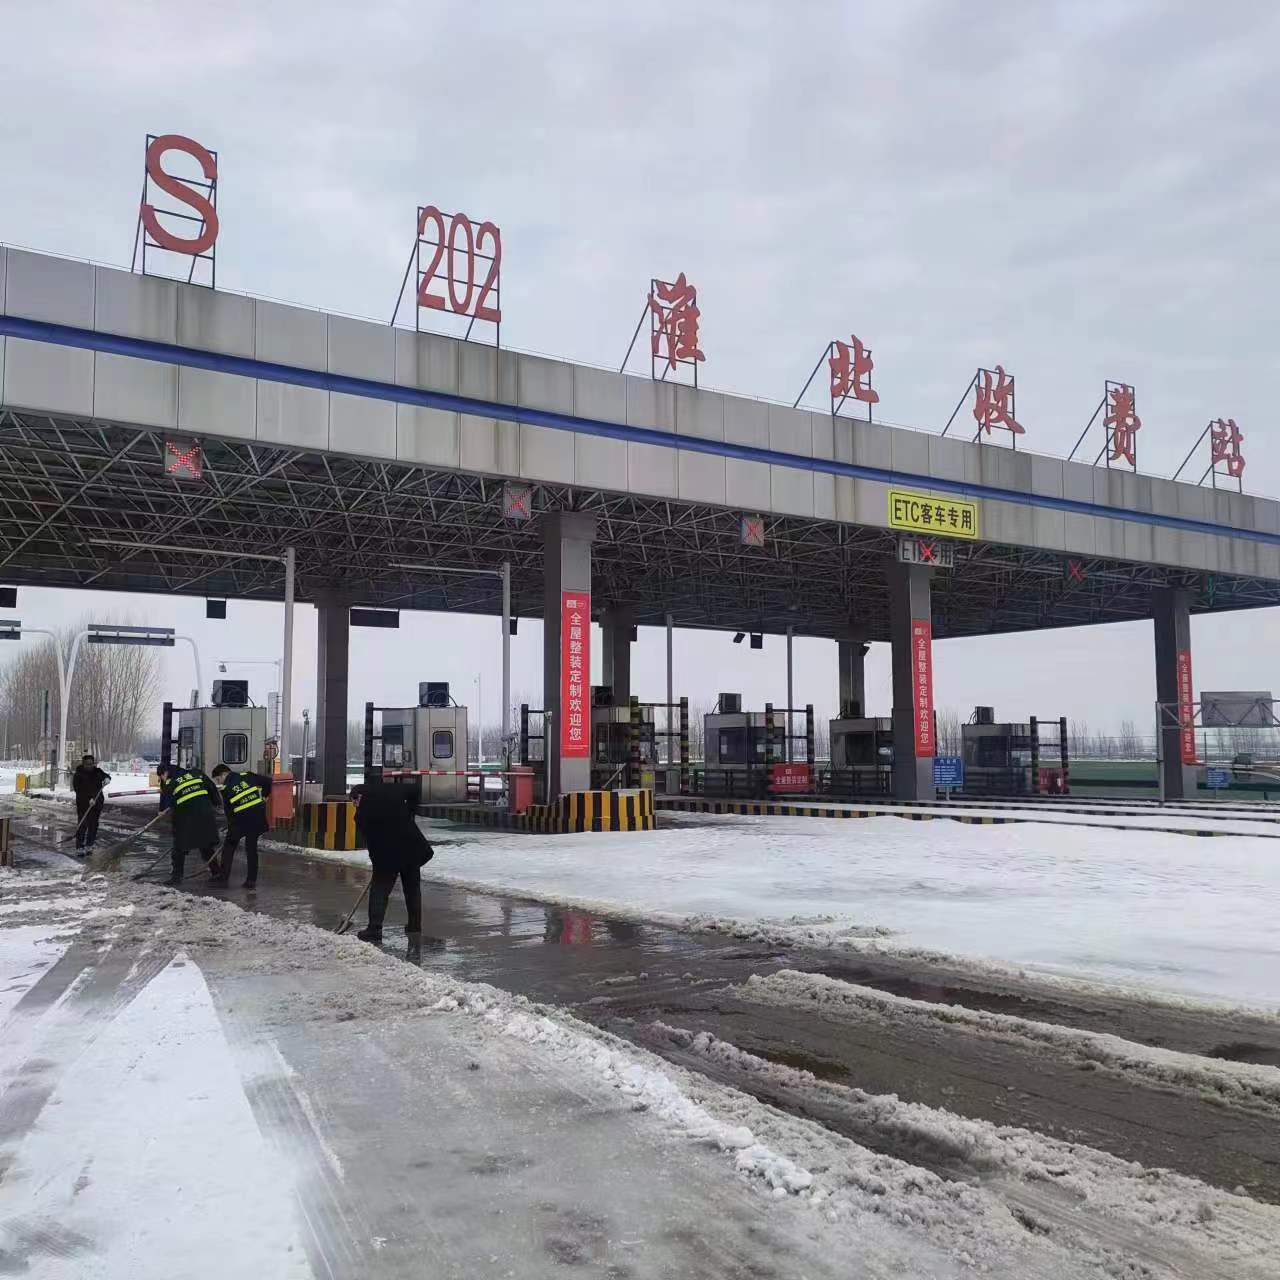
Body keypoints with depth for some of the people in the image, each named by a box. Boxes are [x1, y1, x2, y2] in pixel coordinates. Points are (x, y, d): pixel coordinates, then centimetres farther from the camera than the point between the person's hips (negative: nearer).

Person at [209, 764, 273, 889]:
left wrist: (231, 826, 14)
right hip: (258, 816, 4)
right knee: (251, 847, 12)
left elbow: (229, 812, 6)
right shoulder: (247, 776, 9)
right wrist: (263, 796, 17)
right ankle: (251, 881, 12)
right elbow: (267, 781, 3)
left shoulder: (226, 789, 3)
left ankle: (223, 878, 10)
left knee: (229, 846, 12)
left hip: (241, 818, -4)